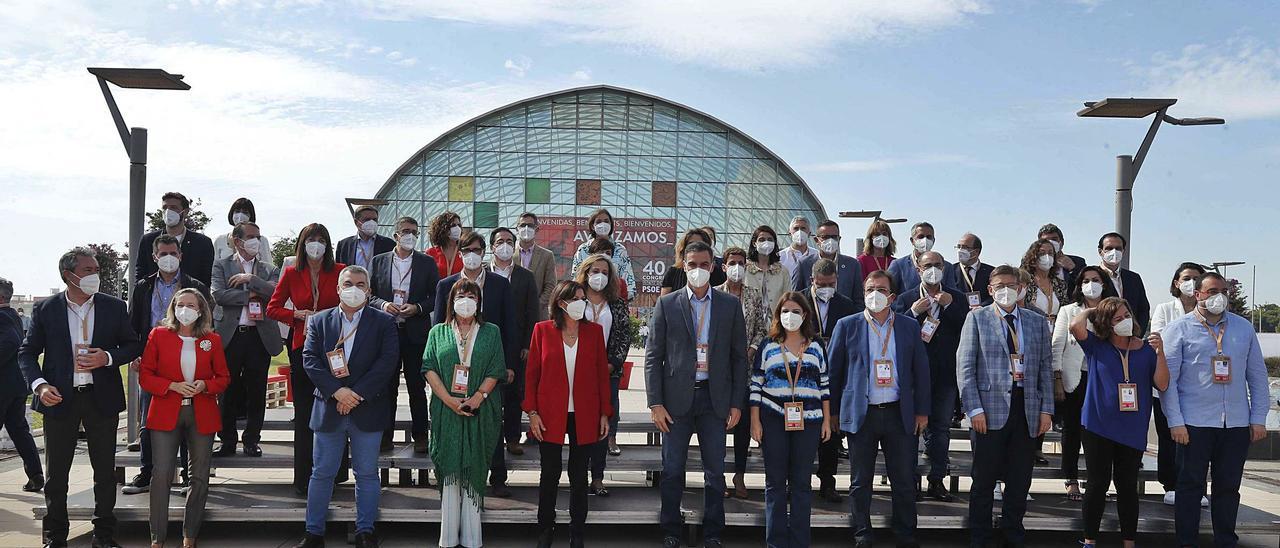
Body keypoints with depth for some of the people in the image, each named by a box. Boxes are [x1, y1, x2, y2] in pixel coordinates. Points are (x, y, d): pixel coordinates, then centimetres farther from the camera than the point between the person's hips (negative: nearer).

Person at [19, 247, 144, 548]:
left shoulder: (114, 307, 2)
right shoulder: (45, 309, 0)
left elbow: (133, 345, 7)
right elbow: (27, 352, 2)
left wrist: (108, 357, -12)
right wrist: (39, 385, -13)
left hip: (102, 399, 1)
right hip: (60, 399, -1)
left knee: (105, 471, 8)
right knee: (56, 472, 8)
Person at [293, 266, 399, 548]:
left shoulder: (384, 322, 2)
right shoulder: (319, 321, 7)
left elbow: (388, 361, -8)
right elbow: (310, 359, -2)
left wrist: (357, 394, -15)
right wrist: (337, 391, -15)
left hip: (368, 410, -1)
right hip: (328, 409, 1)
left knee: (367, 474, 7)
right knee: (322, 473, 9)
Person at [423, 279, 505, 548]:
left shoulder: (491, 332, 9)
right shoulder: (438, 332, 11)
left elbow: (495, 371, 2)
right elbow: (429, 368, 1)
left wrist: (477, 397, -13)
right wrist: (450, 400, -11)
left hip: (480, 412, 0)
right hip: (446, 412, 0)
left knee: (473, 471, 1)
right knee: (449, 470, 1)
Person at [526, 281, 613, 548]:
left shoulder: (594, 330, 3)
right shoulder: (542, 330, -1)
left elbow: (602, 374, 4)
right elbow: (532, 373, 2)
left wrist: (605, 413, 1)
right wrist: (532, 412, -5)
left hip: (584, 417, 1)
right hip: (550, 416, -1)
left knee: (579, 476, 9)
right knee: (550, 474, 6)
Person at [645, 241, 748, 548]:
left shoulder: (730, 305, 5)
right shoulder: (667, 304, 2)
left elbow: (739, 357, 5)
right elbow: (653, 357, 0)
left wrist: (737, 403, 0)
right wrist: (655, 403, -6)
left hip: (715, 398, 1)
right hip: (677, 398, -1)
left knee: (715, 471, 7)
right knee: (672, 471, 6)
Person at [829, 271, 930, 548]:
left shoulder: (909, 326, 7)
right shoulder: (847, 326, 3)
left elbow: (921, 370, 9)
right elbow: (832, 370, 4)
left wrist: (922, 411, 5)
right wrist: (832, 412, 2)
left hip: (900, 414, 1)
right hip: (860, 414, -1)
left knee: (904, 481, 5)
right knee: (861, 481, 7)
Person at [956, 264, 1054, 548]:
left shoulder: (1038, 322, 12)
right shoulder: (977, 318, 2)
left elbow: (1045, 367, 11)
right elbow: (964, 366, -3)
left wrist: (1046, 408, 2)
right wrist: (974, 409, -10)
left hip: (1027, 410, 3)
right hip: (990, 408, -3)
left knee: (1020, 481, 8)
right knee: (984, 480, 3)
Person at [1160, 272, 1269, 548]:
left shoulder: (1244, 328, 10)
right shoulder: (1178, 329, -1)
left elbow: (1257, 375, 12)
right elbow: (1167, 379, -5)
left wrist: (1259, 418, 6)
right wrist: (1175, 422, -11)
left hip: (1237, 424, 3)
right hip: (1195, 423, -3)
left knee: (1229, 487, 11)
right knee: (1191, 486, 3)